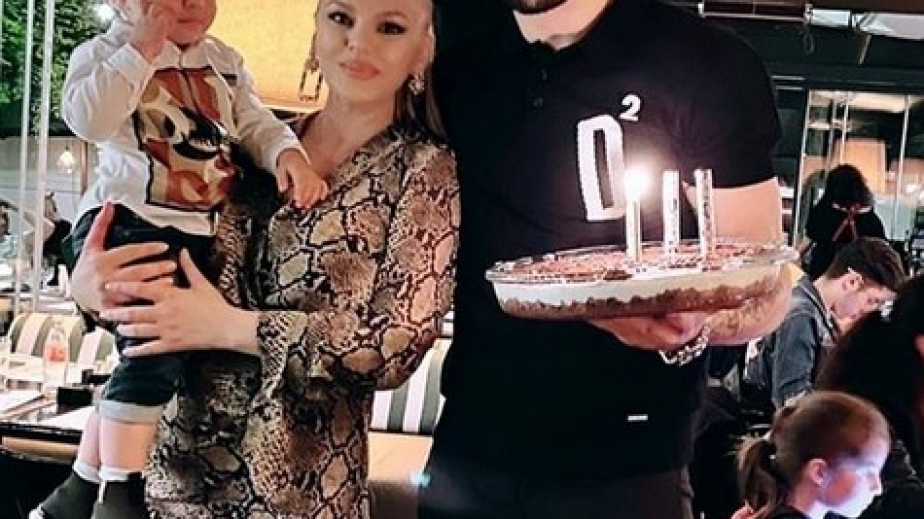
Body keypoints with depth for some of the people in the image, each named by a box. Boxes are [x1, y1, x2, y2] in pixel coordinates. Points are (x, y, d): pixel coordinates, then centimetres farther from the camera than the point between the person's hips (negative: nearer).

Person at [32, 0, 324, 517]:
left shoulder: (225, 62, 14)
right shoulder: (106, 53, -3)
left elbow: (255, 122, 8)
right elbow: (88, 120, -21)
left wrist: (289, 154, -13)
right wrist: (143, 49, -20)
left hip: (198, 235, 7)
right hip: (124, 222, -6)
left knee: (156, 357, 9)